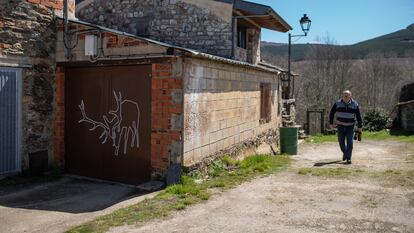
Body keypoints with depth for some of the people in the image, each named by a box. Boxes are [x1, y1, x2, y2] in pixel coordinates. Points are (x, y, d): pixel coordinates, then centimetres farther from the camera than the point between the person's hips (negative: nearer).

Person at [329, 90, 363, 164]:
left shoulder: (355, 104, -7)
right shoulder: (338, 103, -7)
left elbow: (358, 116, 0)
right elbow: (332, 113, 3)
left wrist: (360, 127, 0)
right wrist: (331, 123, 2)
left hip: (350, 126, -1)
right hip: (340, 125, 1)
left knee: (350, 142, -6)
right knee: (341, 141, 5)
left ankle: (348, 158, -1)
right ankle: (345, 152, 33)